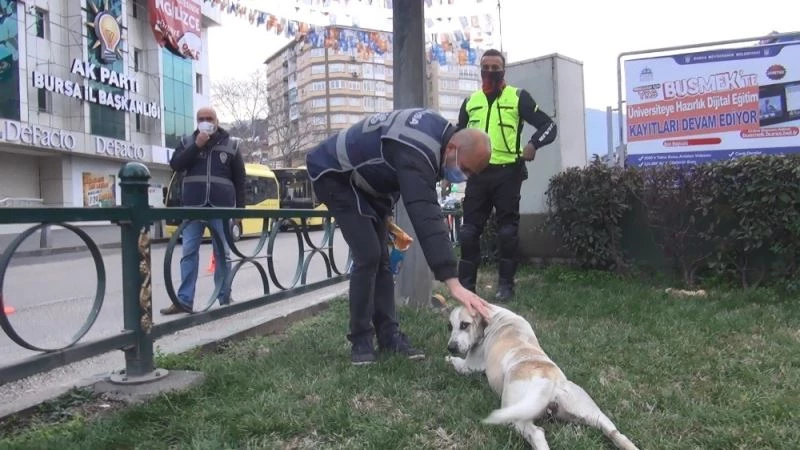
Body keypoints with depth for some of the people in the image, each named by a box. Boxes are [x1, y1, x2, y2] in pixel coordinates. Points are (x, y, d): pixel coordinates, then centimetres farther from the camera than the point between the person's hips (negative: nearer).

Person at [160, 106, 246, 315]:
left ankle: (225, 298, 12)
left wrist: (240, 208, 4)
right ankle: (184, 301, 2)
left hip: (221, 207, -1)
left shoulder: (231, 144, 7)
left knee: (222, 253, 4)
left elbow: (240, 179, 9)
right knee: (189, 252, -1)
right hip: (193, 206, 1)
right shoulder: (187, 141, 11)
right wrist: (196, 146, -12)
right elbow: (175, 165, -4)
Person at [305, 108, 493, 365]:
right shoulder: (415, 153, -37)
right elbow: (427, 218, -48)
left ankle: (388, 335, 9)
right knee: (368, 255, -18)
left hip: (362, 179, 9)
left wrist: (384, 218, 11)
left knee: (380, 257, 4)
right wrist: (454, 284, -53)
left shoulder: (439, 132, -7)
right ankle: (360, 340, -5)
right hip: (333, 175, -9)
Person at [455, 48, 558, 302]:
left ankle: (506, 285, 10)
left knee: (507, 230, 0)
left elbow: (548, 125, 1)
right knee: (469, 231, 3)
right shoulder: (470, 101, 15)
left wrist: (534, 144, -19)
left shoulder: (518, 97, 3)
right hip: (477, 173, 4)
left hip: (507, 173, -3)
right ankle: (466, 285, 12)